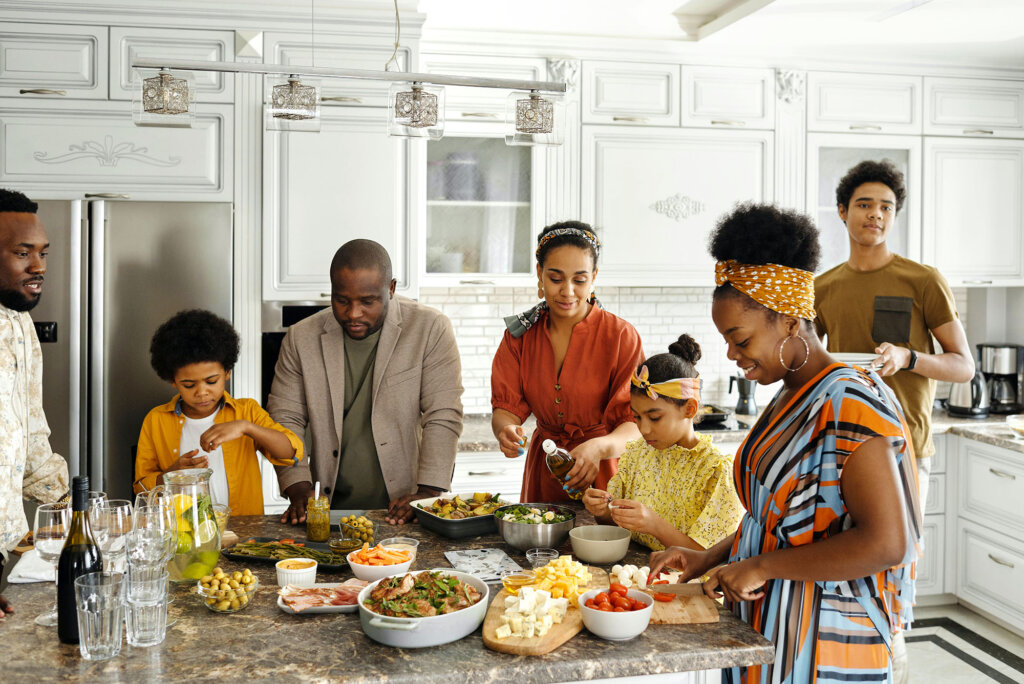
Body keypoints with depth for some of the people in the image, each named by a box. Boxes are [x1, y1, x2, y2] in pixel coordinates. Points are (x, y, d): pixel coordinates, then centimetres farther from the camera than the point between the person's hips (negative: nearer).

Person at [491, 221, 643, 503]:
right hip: (542, 475, 3)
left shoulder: (621, 336, -9)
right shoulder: (520, 334, 2)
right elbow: (506, 406, -3)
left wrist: (599, 447, -35)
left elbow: (637, 424, -15)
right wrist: (505, 430, -26)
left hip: (603, 476, -2)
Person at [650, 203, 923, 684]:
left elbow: (886, 543, -26)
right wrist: (709, 558, 6)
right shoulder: (789, 398, 8)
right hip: (766, 628, 8)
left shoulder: (851, 404, -19)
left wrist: (762, 566, -20)